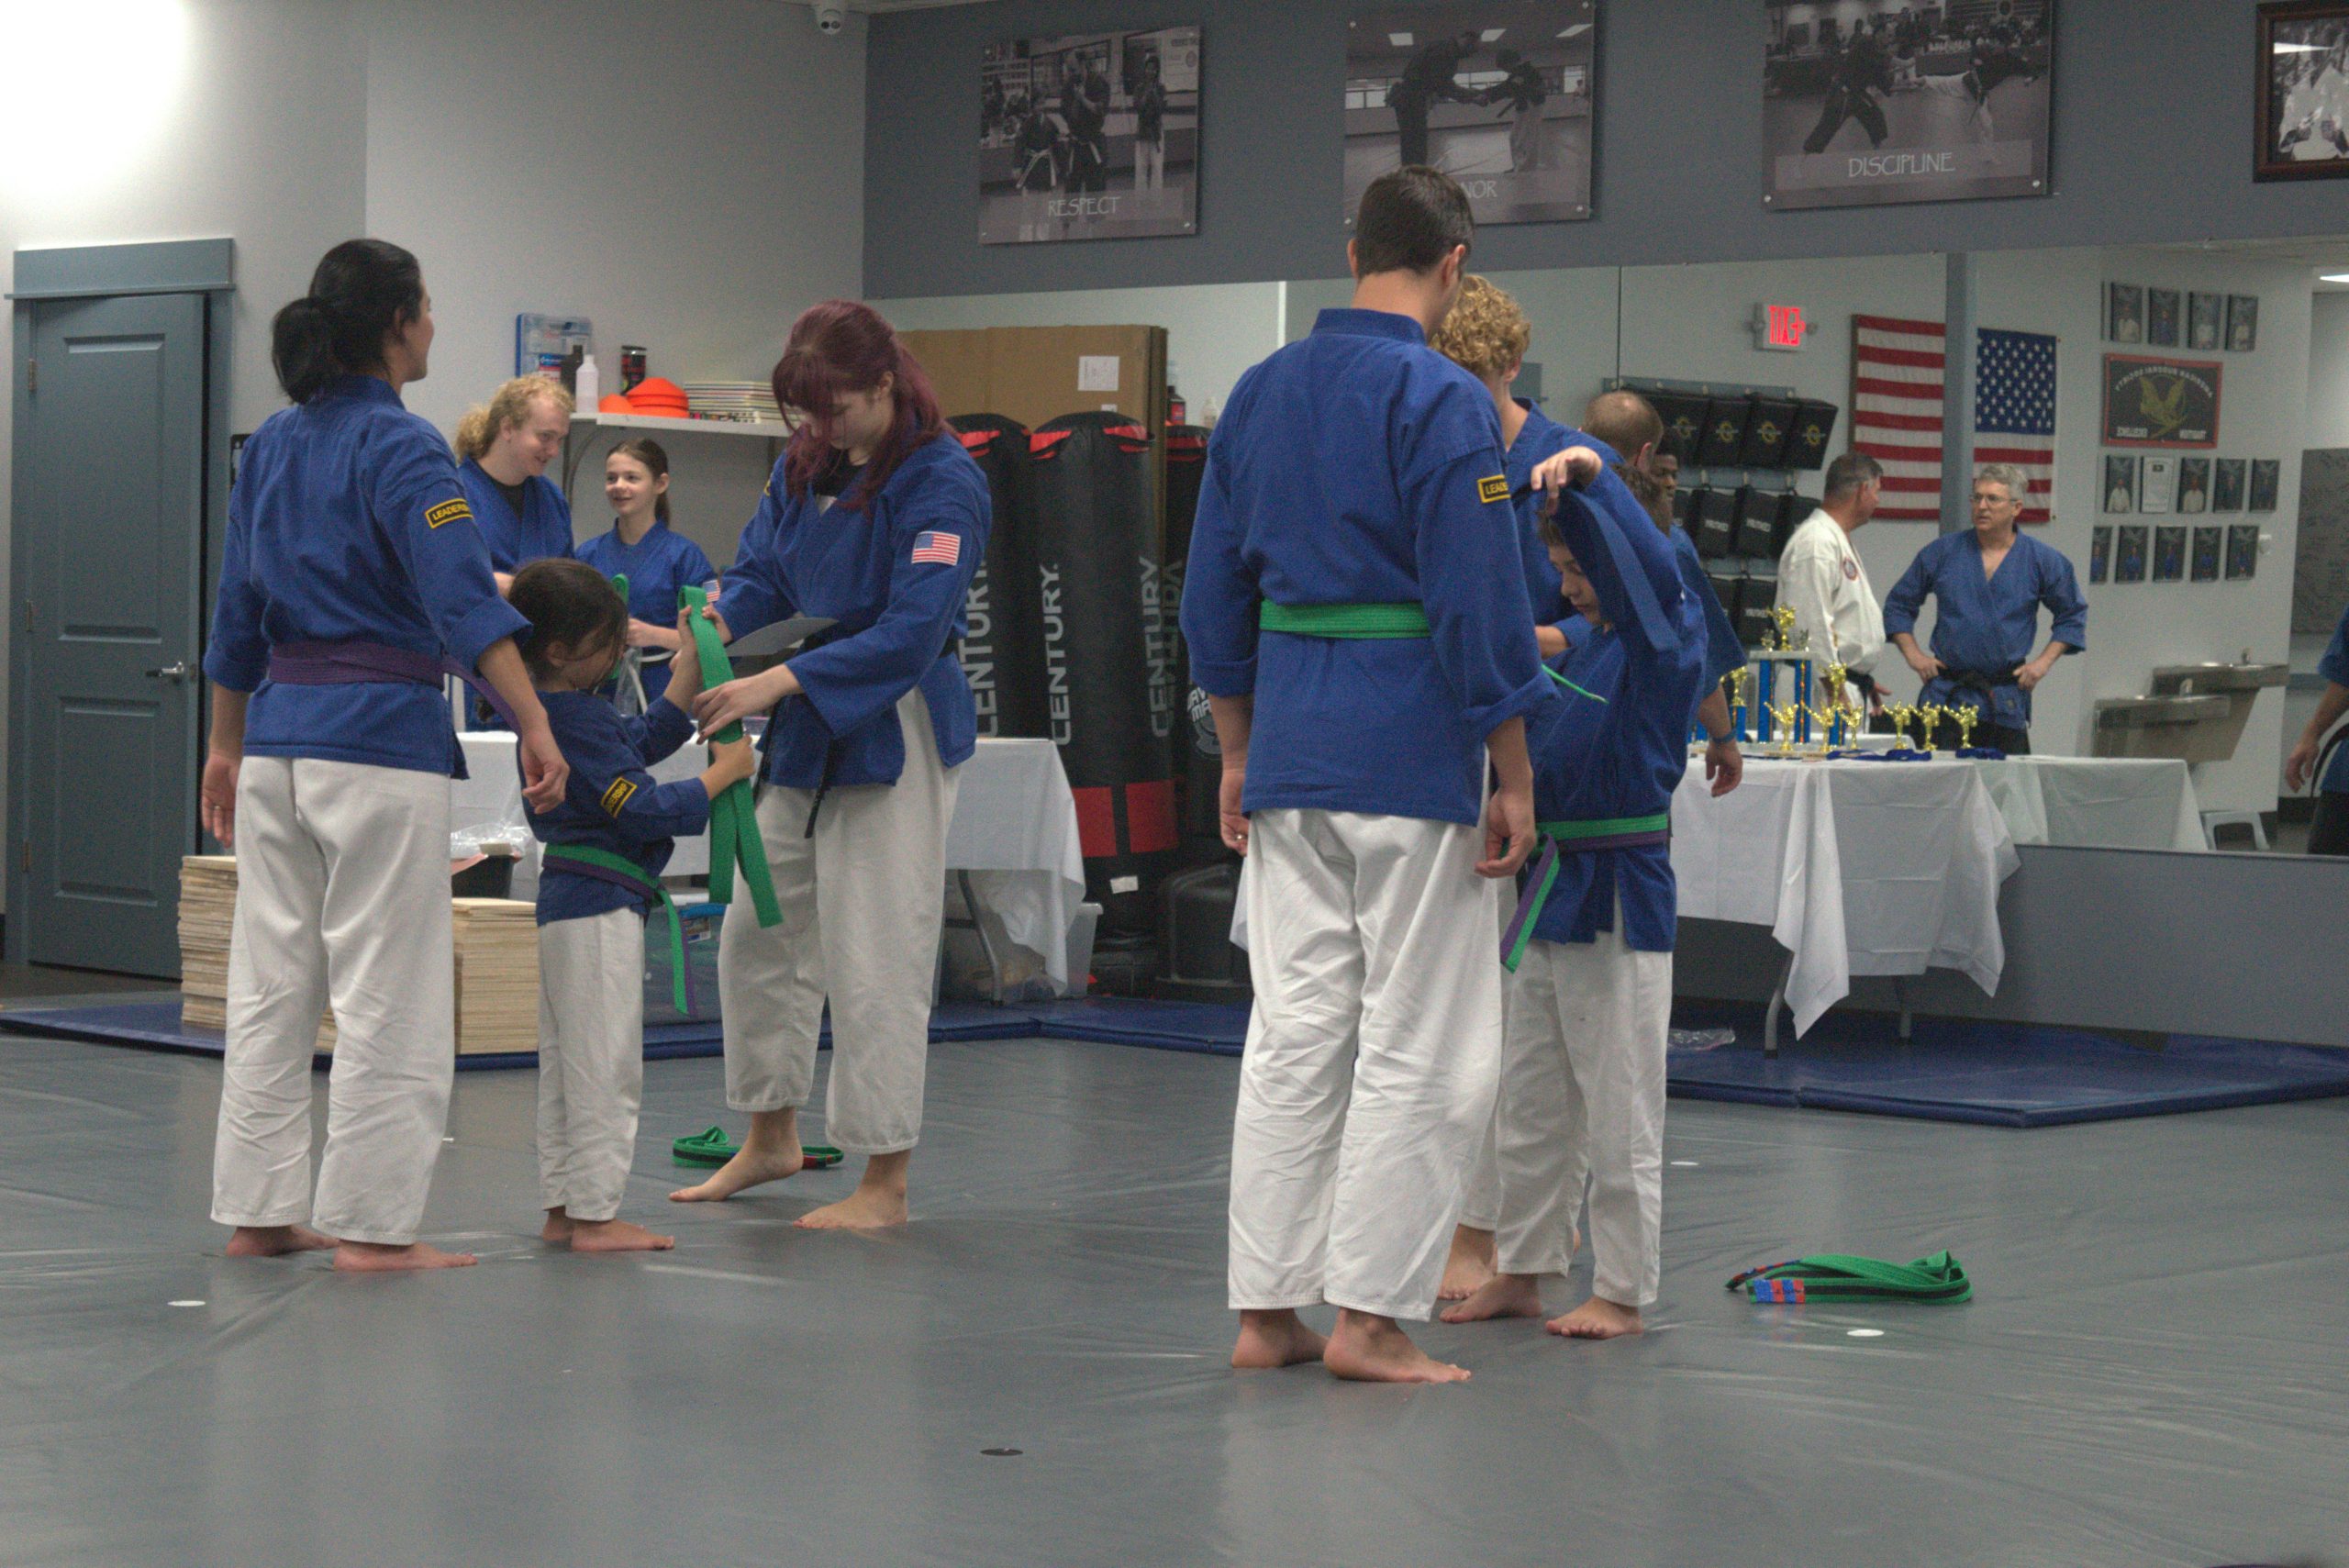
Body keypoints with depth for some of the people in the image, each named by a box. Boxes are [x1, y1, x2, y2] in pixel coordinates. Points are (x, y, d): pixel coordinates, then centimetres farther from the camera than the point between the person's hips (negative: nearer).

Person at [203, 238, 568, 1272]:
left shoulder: (271, 445, 12)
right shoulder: (402, 449, -10)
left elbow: (236, 614, 18)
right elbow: (466, 602, -20)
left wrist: (227, 745, 25)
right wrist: (535, 723, -24)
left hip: (278, 732, 8)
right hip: (381, 735, -8)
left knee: (271, 983, 12)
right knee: (389, 993, -2)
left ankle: (259, 1212, 18)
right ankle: (371, 1225, 0)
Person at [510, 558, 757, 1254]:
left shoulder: (556, 709, 12)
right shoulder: (577, 720, -19)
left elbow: (649, 738, 22)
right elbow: (643, 809, -20)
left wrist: (693, 661, 17)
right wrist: (724, 772, -11)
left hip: (564, 903, 11)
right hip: (599, 908, -11)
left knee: (566, 1068, 14)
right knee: (605, 1070, -5)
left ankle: (562, 1209, 20)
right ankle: (594, 1215, -2)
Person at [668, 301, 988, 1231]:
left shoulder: (940, 483, -17)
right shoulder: (806, 466, 8)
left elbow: (909, 634, -24)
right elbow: (762, 573, 12)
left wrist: (775, 684, -30)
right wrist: (720, 625, -12)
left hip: (894, 737, -8)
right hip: (806, 734, 8)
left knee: (876, 962, -6)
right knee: (759, 938, 14)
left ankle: (885, 1185, 4)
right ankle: (771, 1138, 31)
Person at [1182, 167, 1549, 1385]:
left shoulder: (1259, 393, 9)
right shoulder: (1441, 402, -12)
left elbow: (1214, 593, 14)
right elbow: (1480, 603, -13)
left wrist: (1238, 753, 21)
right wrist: (1512, 778, -7)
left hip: (1289, 750, 7)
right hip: (1412, 752, -6)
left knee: (1293, 1031, 11)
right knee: (1421, 1049, 1)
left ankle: (1266, 1309, 14)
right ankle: (1369, 1316, 2)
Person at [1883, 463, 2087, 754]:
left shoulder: (2042, 561, 5)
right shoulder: (1943, 553, 5)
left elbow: (2073, 616, 16)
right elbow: (1898, 604, 14)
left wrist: (2044, 662, 5)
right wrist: (1913, 654, 3)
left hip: (2007, 701, 0)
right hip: (1945, 697, 0)